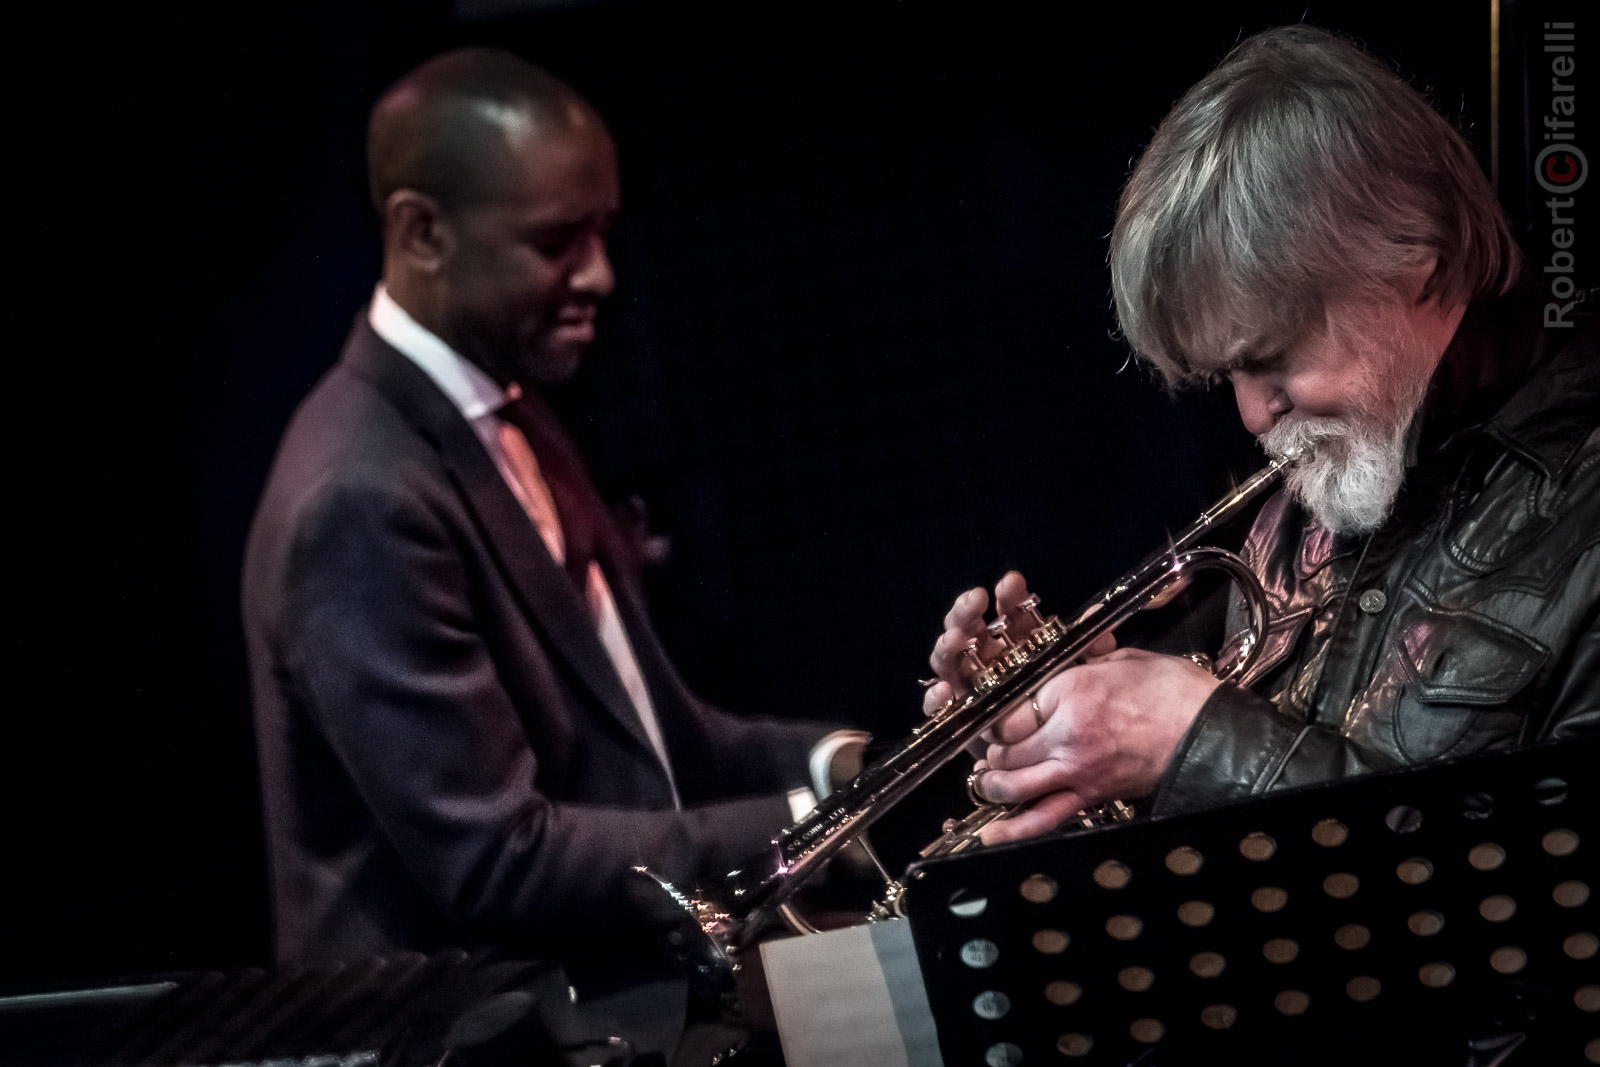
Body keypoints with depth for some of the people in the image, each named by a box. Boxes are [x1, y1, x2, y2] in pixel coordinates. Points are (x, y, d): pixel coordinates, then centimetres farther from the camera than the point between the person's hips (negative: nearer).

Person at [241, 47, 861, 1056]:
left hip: (610, 977, 9)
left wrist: (828, 762, -1)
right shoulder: (365, 500, -21)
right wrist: (798, 824, -19)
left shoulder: (505, 415, 9)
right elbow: (497, 865, -22)